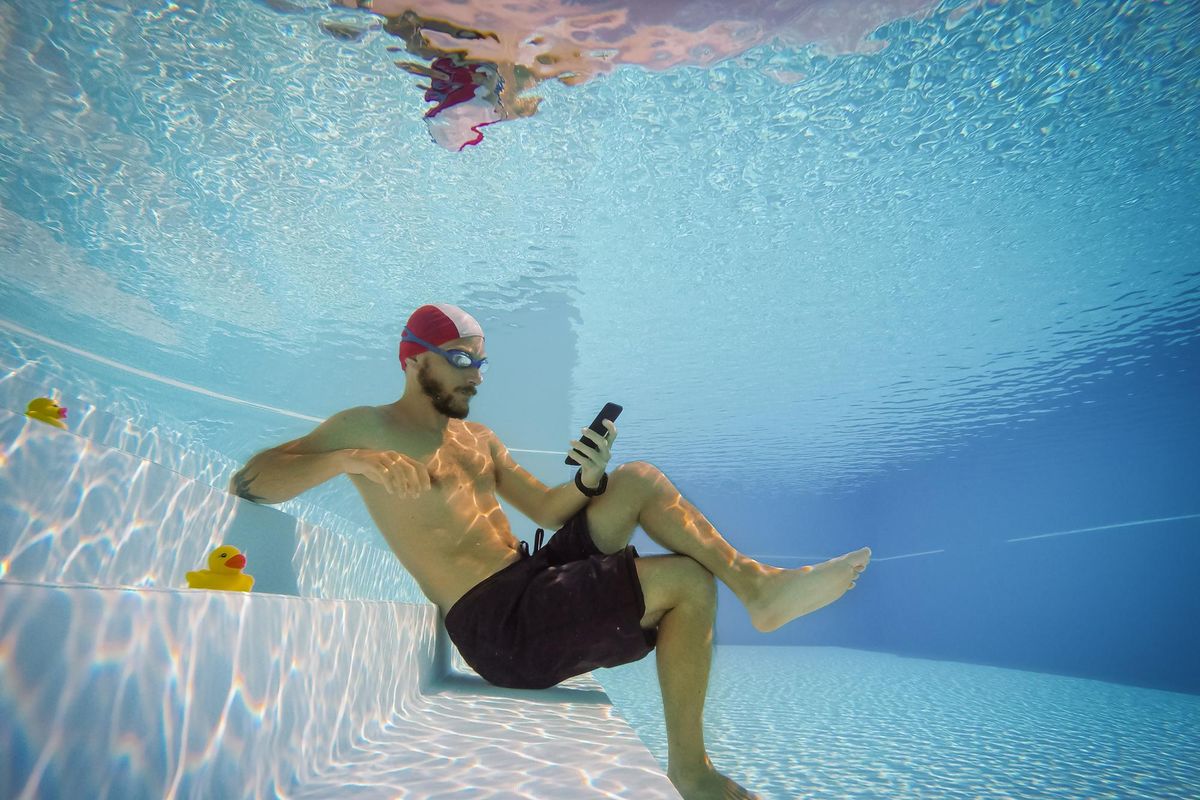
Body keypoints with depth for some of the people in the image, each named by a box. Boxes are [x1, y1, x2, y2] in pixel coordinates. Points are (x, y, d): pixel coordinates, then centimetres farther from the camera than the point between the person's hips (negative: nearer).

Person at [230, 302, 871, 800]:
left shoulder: (476, 438, 18)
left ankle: (755, 583, 0)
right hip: (498, 626, -8)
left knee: (642, 480, 0)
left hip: (536, 577, 8)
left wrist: (588, 480, -6)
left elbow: (545, 509, 16)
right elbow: (249, 481, -11)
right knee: (686, 583, -15)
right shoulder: (366, 427, -2)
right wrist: (348, 460, -28)